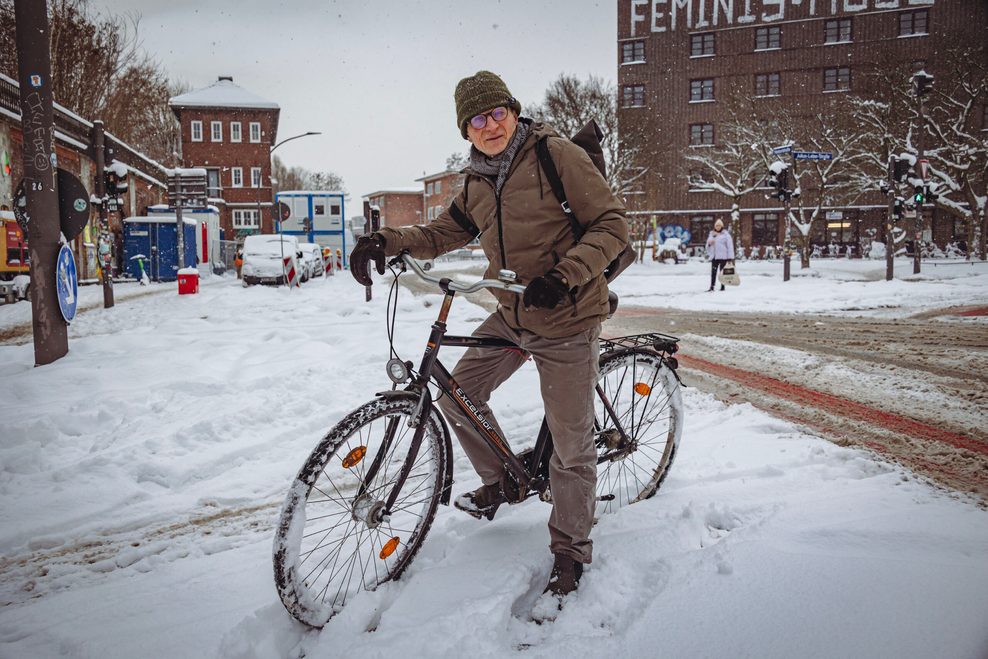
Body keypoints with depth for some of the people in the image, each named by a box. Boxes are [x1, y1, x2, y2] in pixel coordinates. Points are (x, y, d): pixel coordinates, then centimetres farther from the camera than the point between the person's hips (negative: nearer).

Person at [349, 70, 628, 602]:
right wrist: (388, 240, -8)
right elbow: (443, 233, 11)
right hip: (512, 315, 7)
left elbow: (612, 225, -14)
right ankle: (498, 482, 33)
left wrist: (565, 274, -29)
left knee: (571, 446, 0)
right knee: (458, 395, 10)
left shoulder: (556, 155, -13)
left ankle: (570, 551, 19)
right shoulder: (477, 183, 8)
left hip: (566, 320, -7)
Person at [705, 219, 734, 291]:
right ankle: (712, 287, -1)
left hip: (723, 256, -4)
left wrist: (730, 257, -13)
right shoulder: (711, 234, 14)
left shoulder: (726, 234, -3)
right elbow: (708, 244, 22)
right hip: (714, 256, 4)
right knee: (713, 272, 0)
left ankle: (722, 286, 9)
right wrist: (709, 243, -5)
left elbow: (730, 246, -7)